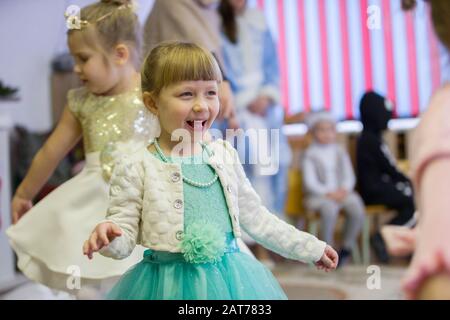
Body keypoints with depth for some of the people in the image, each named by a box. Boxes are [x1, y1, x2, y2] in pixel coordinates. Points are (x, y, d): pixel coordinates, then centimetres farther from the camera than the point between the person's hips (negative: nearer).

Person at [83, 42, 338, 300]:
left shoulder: (225, 155, 2)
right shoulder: (137, 168, -11)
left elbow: (255, 217, 12)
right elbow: (125, 233, -8)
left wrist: (311, 248, 15)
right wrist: (109, 237, -32)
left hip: (229, 278, 4)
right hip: (170, 284, -3)